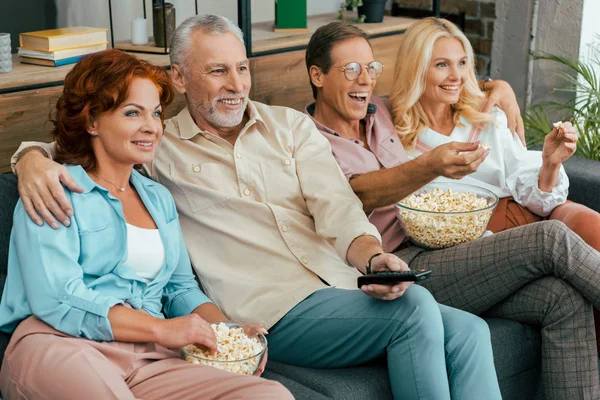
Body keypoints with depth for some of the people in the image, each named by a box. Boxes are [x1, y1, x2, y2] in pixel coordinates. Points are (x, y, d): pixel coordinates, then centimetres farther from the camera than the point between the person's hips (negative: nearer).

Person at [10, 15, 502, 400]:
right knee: (417, 308, -25)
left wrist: (374, 257, -18)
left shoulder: (290, 125, 15)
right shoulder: (160, 147, 7)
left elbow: (336, 207, 3)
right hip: (275, 310, -5)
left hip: (345, 291, 5)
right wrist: (35, 159, -20)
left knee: (468, 331, -16)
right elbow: (71, 141, 6)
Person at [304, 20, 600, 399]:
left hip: (437, 246, 7)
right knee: (552, 240, -18)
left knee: (565, 299, -17)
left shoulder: (382, 114, 17)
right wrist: (430, 166, -39)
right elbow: (359, 193, -23)